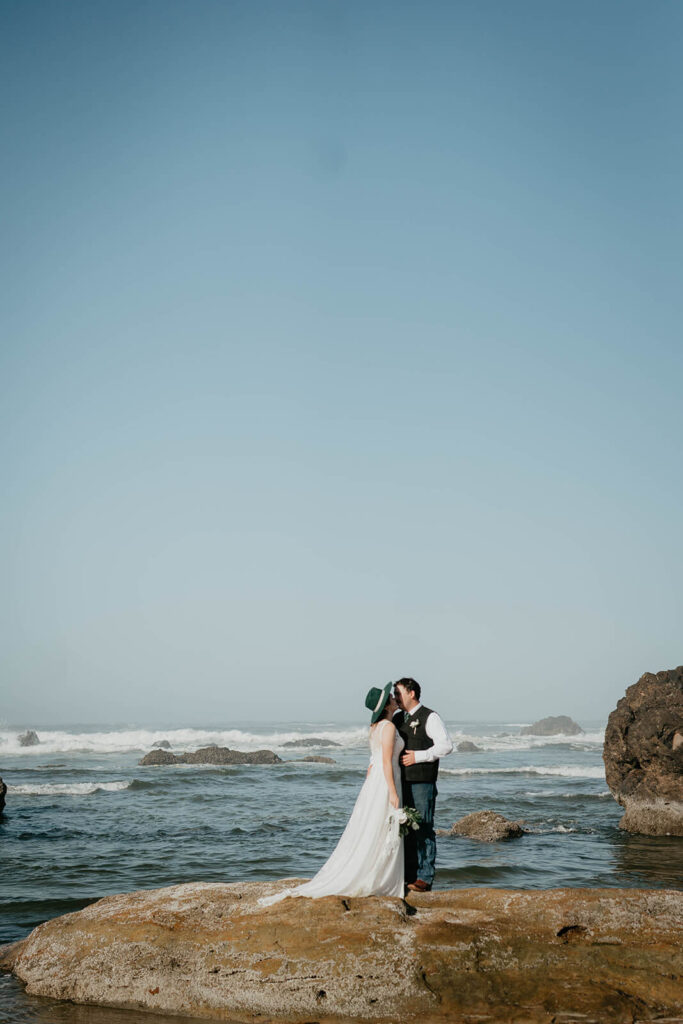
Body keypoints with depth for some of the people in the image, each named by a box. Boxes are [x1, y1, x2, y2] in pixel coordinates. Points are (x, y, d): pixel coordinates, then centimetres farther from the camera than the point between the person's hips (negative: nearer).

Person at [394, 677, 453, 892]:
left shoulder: (429, 717, -5)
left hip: (422, 783, -7)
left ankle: (425, 878, 2)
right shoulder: (398, 719, 16)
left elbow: (446, 745, -13)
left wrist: (418, 756, -16)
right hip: (401, 783, 7)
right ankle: (408, 876, 19)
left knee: (424, 830, -3)